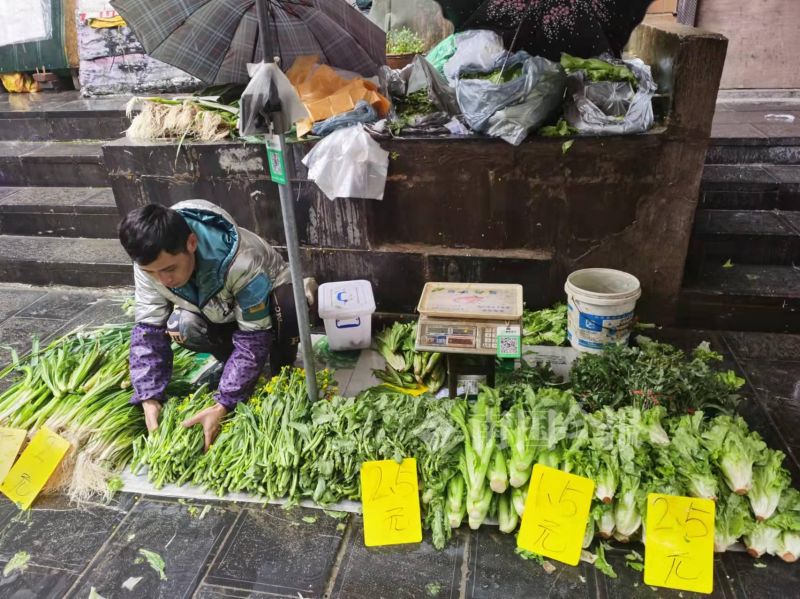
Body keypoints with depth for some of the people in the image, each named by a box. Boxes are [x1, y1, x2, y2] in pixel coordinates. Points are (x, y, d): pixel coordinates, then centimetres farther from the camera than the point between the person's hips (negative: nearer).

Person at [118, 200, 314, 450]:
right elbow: (148, 329, -21)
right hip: (219, 311, 4)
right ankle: (235, 363, 0)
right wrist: (150, 399, -31)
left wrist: (222, 406, -41)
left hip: (266, 297, -4)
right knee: (179, 326, -29)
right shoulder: (149, 262, -27)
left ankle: (282, 371, -8)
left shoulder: (240, 263, -42)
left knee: (288, 308, -39)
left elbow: (253, 337, -36)